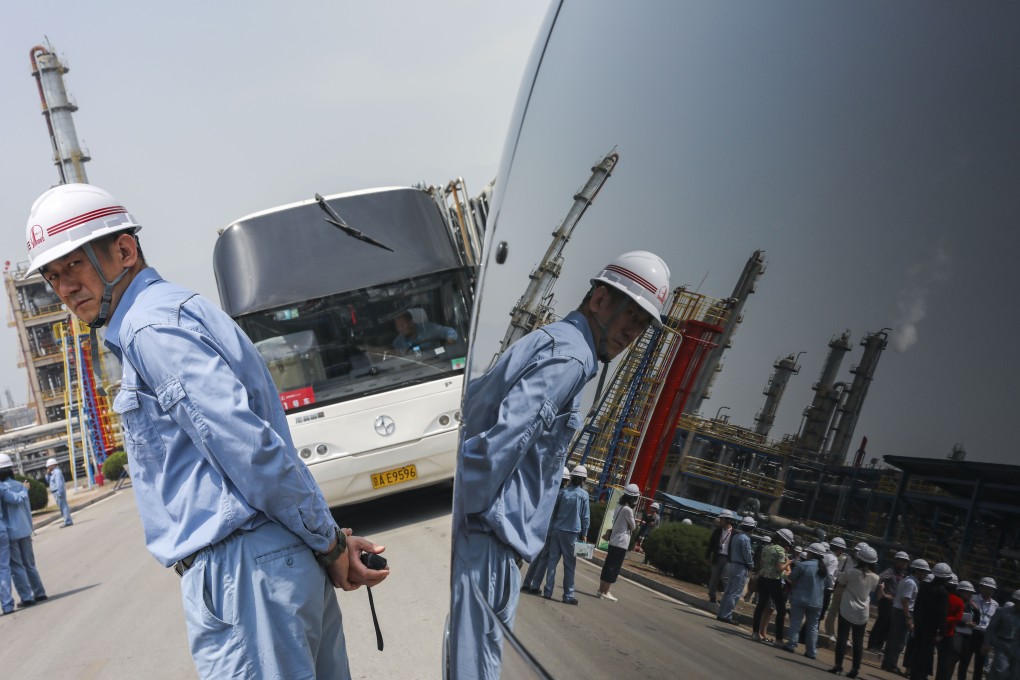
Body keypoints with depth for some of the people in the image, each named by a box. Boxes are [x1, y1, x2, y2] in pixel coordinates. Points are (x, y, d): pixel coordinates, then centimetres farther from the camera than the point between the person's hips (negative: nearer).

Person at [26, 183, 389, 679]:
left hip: (239, 573, -10)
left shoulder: (151, 327, -10)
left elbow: (252, 449, -19)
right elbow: (261, 447, 18)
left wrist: (329, 544, -9)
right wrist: (334, 541, 13)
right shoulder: (181, 313, 22)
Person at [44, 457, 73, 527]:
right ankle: (67, 521, 14)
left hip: (58, 492, -10)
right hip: (56, 492, 10)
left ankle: (68, 521, -9)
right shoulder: (53, 473, 18)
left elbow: (59, 483, -21)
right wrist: (47, 474, 10)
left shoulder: (57, 472, -14)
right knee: (62, 507, 11)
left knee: (63, 506, -9)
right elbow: (48, 481, 24)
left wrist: (59, 493, -25)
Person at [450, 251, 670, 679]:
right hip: (489, 532, -10)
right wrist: (473, 514, -21)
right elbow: (507, 431, -25)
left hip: (480, 525, 10)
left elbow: (471, 400, 25)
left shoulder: (542, 341, 20)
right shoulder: (571, 353, -11)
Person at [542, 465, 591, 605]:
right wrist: (584, 534, 4)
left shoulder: (563, 491, 3)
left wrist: (550, 529, 13)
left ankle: (548, 591, 6)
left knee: (552, 561, 7)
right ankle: (568, 595, 2)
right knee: (569, 564, 2)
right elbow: (585, 516, -4)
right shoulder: (583, 494, -6)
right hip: (572, 532, -3)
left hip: (557, 530, 3)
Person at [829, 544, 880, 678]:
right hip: (863, 613, 3)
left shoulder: (850, 572, -13)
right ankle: (855, 668, 9)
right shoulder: (875, 578, -3)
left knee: (842, 637, 2)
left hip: (847, 609, -3)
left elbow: (840, 585, -1)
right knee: (858, 641, 8)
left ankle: (838, 665, -2)